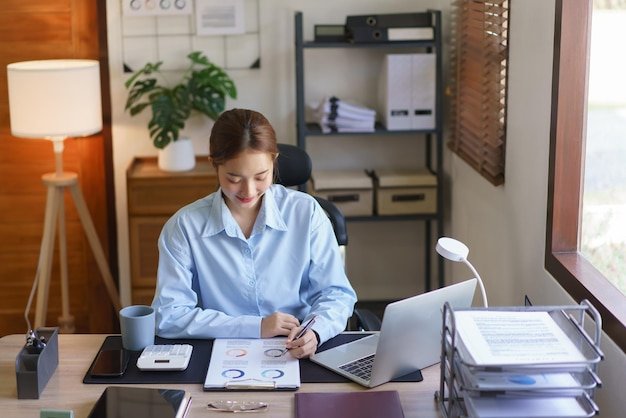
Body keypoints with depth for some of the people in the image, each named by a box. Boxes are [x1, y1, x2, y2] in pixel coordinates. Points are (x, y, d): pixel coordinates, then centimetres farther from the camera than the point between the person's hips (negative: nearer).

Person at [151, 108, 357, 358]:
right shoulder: (184, 227, -5)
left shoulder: (306, 213, -2)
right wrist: (255, 327, -13)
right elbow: (167, 316, -8)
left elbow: (336, 293, 1)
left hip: (299, 357, 0)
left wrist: (315, 333, -21)